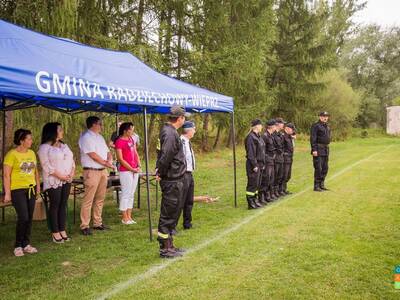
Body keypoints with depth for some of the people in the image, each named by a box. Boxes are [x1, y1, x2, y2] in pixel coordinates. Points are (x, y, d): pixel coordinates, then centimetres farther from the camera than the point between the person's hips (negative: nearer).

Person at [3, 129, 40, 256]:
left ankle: (26, 244, 20)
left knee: (29, 218, 8)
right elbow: (6, 175, -11)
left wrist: (38, 186, 14)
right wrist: (7, 193, -13)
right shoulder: (11, 154, -10)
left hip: (30, 189, 6)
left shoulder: (31, 153, 10)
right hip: (17, 190, -6)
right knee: (23, 217, -10)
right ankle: (18, 246, 6)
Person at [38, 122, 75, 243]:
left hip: (67, 180, 6)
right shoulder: (44, 147, -7)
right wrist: (60, 176, -17)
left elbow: (72, 160, 15)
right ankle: (55, 232, 6)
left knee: (63, 205, 8)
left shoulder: (64, 146, 16)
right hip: (53, 181, -6)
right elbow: (46, 165, -14)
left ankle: (62, 230, 14)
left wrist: (72, 172, -2)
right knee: (55, 205, -2)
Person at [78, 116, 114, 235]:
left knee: (100, 199, 12)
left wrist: (110, 160, -4)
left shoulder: (100, 137, 19)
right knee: (88, 200, -6)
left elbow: (107, 152, 18)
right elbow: (93, 155, -16)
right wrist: (106, 163, -8)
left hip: (103, 171, 9)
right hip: (92, 171, -9)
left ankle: (97, 223, 21)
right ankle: (84, 226, -1)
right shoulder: (86, 137, -9)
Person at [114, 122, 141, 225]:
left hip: (135, 170, 8)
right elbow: (120, 159, -13)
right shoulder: (119, 141, -10)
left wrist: (139, 166, 3)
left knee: (131, 194, 11)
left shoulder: (131, 139, 13)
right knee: (126, 194, -3)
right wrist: (132, 169, -11)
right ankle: (124, 218, 7)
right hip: (125, 171, -8)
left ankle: (129, 216, 18)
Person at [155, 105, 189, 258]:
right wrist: (161, 173, -14)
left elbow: (162, 154, 17)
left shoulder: (167, 130, 14)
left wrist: (159, 169, 10)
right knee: (168, 214, 0)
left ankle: (169, 245, 30)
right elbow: (166, 156, -27)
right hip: (172, 181, -10)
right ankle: (165, 249, 11)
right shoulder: (170, 133, -19)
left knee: (171, 213, 18)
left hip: (174, 180, 10)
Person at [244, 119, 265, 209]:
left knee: (257, 184, 15)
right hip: (253, 164, -9)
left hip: (259, 164, 9)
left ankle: (255, 200, 24)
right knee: (252, 184, -4)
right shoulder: (250, 137, -15)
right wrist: (254, 165, -20)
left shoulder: (258, 136, 15)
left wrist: (262, 164, 16)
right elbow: (250, 153, -19)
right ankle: (250, 203, 3)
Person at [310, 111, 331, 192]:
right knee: (318, 168, -8)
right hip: (318, 150, -8)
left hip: (326, 150, 9)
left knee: (325, 168, 11)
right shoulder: (316, 126, -9)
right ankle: (316, 186, -1)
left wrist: (327, 150, 19)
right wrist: (314, 150, -22)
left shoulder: (327, 127, 17)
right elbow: (312, 138, -15)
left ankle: (321, 185, 21)